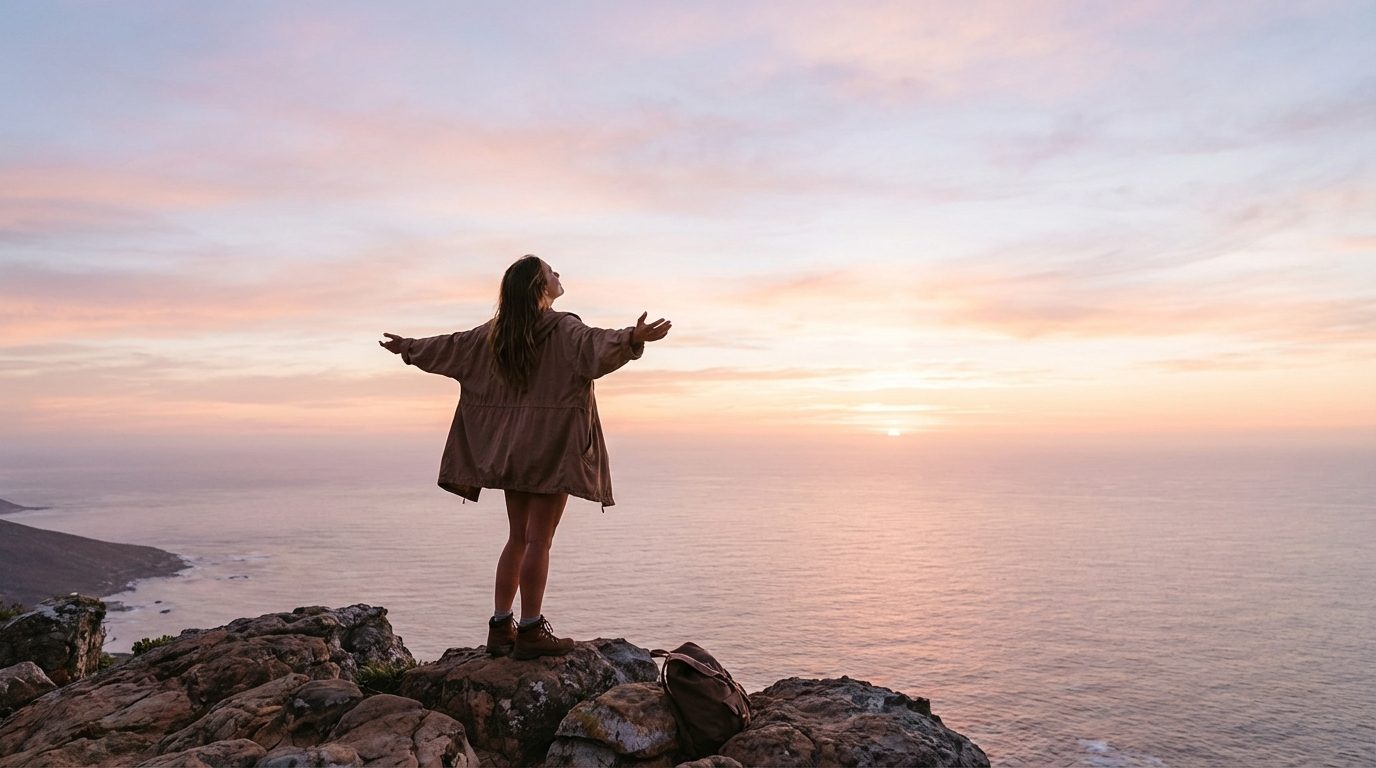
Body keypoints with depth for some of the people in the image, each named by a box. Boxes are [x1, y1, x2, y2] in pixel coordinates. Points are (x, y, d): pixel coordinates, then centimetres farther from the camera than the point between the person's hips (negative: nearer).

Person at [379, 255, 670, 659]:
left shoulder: (495, 332, 10)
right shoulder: (562, 329, -10)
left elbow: (451, 347, 18)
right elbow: (595, 347, -30)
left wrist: (409, 348, 34)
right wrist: (632, 339, -43)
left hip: (512, 446, 7)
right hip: (552, 448, -7)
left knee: (519, 538, 14)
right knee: (539, 539, -3)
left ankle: (501, 627, 18)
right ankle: (531, 631, 2)